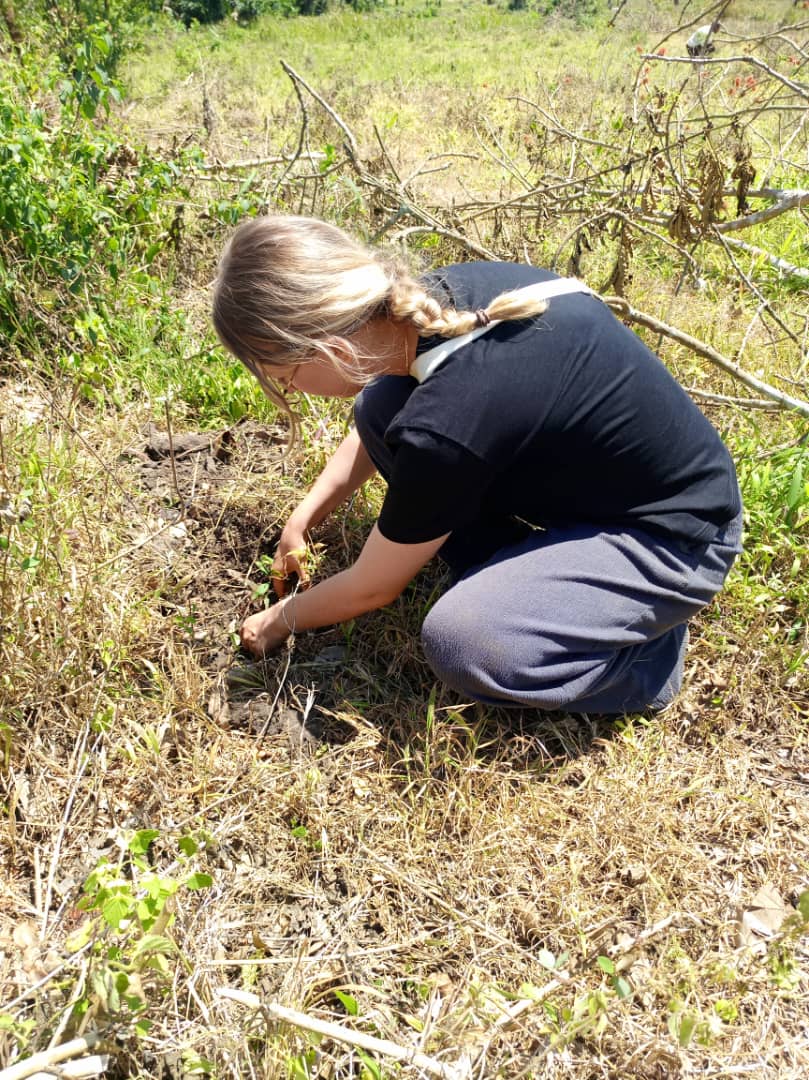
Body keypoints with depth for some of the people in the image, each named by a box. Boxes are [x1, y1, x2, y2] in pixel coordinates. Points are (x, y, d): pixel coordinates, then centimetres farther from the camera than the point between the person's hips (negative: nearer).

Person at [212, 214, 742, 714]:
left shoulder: (445, 425, -34)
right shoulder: (435, 298, -11)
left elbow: (371, 588, -14)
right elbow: (382, 426, 14)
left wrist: (281, 619, 6)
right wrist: (306, 515, 17)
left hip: (672, 537, -8)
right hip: (592, 474, 8)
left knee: (461, 644, -30)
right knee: (380, 406, -3)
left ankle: (648, 658, -2)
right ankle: (506, 573, 8)